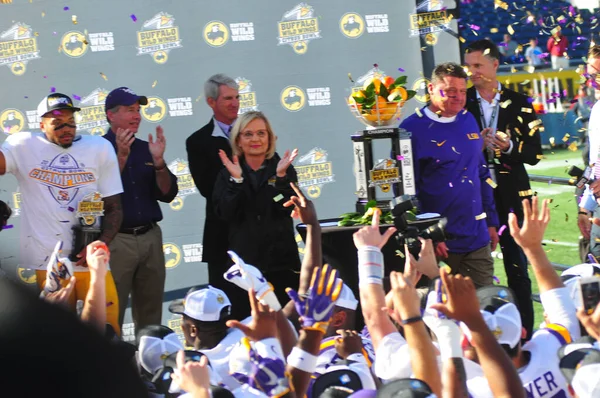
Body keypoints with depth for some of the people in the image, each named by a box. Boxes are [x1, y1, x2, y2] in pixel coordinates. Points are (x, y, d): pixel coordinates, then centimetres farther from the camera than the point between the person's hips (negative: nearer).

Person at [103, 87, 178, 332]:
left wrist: (159, 161, -10)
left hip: (150, 238, 5)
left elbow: (168, 194, 5)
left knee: (151, 313, 12)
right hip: (115, 240, -5)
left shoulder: (145, 148, 10)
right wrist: (121, 155, -20)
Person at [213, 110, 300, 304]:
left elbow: (288, 208, -9)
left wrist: (281, 176, -19)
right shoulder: (227, 174, 6)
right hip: (243, 262, 0)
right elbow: (225, 214, -8)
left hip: (281, 261, 0)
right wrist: (236, 179, -16)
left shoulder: (284, 169, 5)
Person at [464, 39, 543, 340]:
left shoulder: (518, 104, 3)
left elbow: (534, 154, 2)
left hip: (511, 196, 0)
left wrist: (510, 146, -16)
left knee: (517, 268, 4)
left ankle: (525, 334, 11)